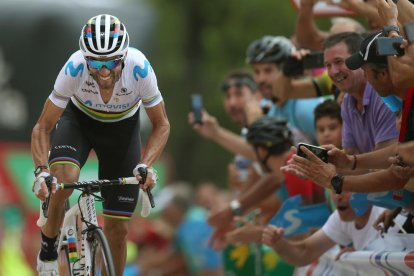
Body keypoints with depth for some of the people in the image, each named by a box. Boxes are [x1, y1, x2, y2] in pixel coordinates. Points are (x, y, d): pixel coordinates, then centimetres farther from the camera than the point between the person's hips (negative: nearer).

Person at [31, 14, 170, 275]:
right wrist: (42, 171, -42)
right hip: (78, 119, -1)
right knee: (63, 177, -33)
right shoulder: (74, 68, -35)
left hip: (123, 127, 1)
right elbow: (43, 128, -25)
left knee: (118, 227, -1)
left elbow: (161, 125, -19)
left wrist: (146, 165, -35)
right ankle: (49, 245, -7)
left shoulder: (139, 68, -34)